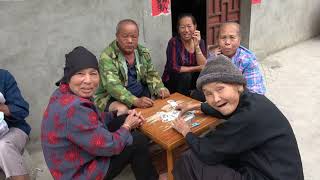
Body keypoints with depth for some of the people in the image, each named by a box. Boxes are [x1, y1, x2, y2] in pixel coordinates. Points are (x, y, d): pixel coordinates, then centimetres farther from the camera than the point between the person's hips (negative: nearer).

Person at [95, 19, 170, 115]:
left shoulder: (143, 52, 1)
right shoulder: (107, 56, -17)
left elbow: (151, 74, 7)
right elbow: (113, 86, -28)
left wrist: (160, 89, -15)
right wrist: (136, 101, -41)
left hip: (141, 94, 6)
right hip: (112, 98, -5)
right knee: (122, 110, -34)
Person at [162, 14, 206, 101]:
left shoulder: (200, 41, -3)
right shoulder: (174, 42, -15)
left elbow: (204, 66, -12)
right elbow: (174, 68, -21)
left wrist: (196, 46, -23)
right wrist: (196, 68, -19)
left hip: (192, 81, 4)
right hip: (172, 82, -4)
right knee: (185, 76, -31)